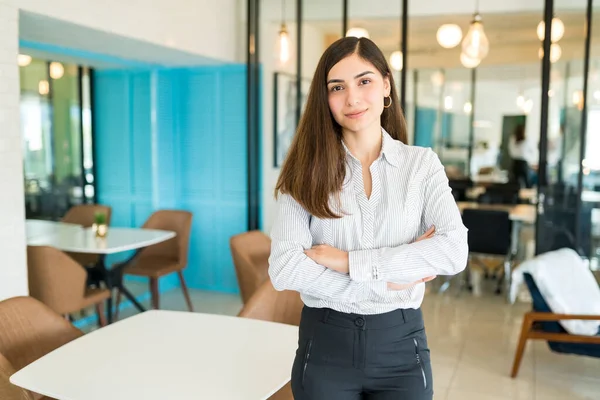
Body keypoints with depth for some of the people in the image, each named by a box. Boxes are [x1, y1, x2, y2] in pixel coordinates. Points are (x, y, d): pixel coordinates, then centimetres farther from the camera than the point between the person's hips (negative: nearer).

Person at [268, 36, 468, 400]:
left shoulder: (422, 163, -2)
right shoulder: (308, 169, -5)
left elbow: (454, 251, -15)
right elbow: (284, 269, -15)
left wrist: (348, 260, -18)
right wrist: (385, 282, -18)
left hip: (400, 344, 1)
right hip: (325, 345, 0)